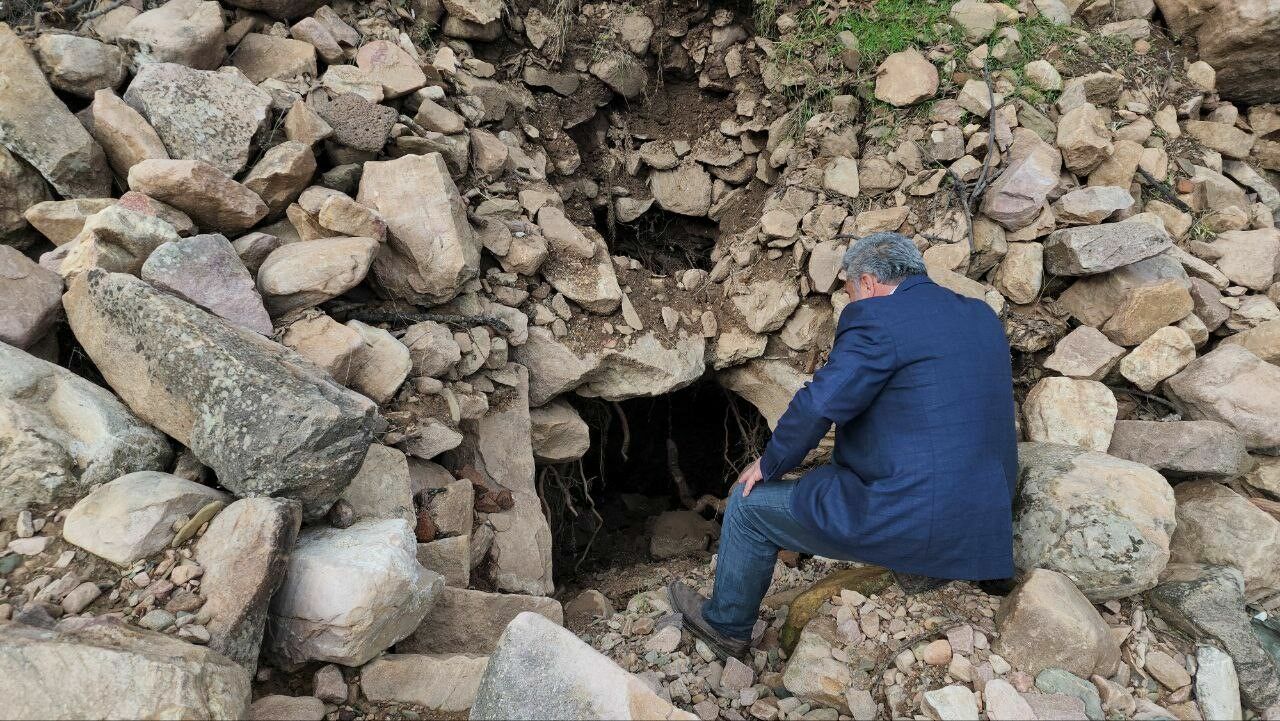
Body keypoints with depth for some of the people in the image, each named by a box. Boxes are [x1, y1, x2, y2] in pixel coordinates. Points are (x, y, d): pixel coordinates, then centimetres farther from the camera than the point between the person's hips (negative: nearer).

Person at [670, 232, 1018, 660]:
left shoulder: (875, 319, -15)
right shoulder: (983, 316, 11)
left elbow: (818, 405, -18)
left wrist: (769, 464, 0)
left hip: (910, 520, -9)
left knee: (749, 503, 9)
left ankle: (727, 625, 30)